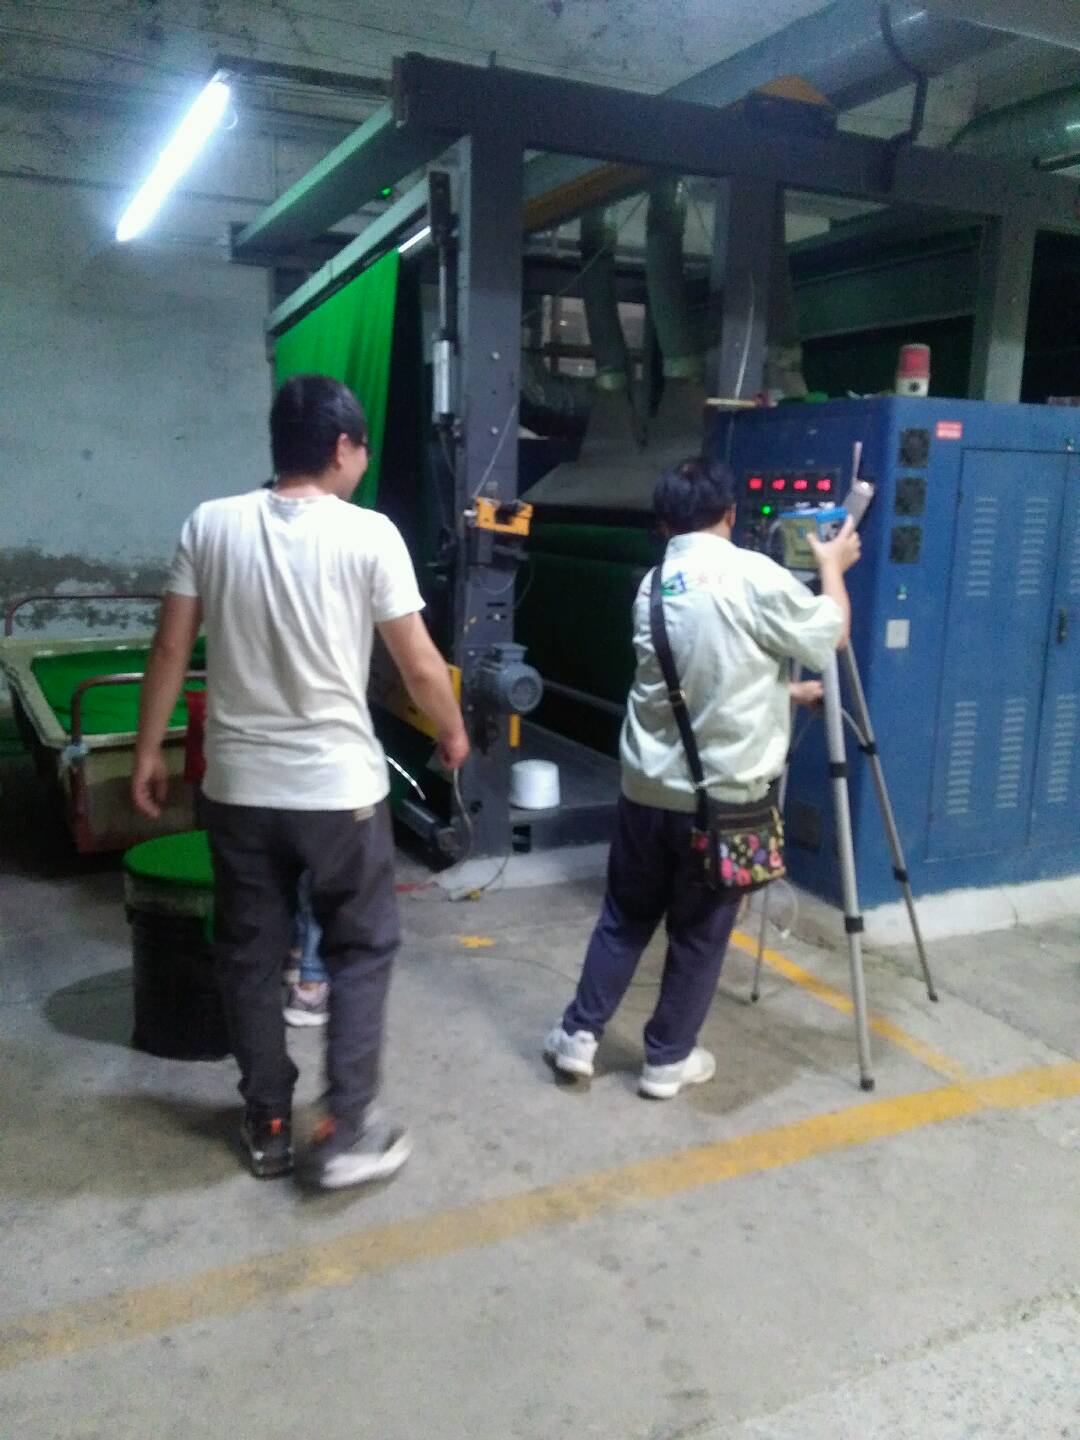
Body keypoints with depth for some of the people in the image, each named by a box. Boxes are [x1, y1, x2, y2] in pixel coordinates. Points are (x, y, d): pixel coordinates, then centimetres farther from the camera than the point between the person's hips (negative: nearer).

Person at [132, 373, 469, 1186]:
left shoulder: (211, 525, 0)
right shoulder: (369, 534, -10)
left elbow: (171, 650, 1)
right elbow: (420, 666, -6)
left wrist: (148, 751, 12)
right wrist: (453, 732, 12)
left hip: (238, 786, 4)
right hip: (339, 786, -3)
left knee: (251, 955, 16)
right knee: (362, 948, 13)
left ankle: (268, 1127, 28)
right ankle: (348, 1131, 16)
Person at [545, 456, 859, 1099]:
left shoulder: (653, 585, 8)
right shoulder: (753, 575, -12)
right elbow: (831, 635, 1)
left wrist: (786, 691, 28)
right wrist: (833, 566, 17)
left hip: (648, 786, 5)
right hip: (723, 795, -5)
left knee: (625, 918, 19)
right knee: (700, 934, 11)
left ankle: (579, 1035, 25)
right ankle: (669, 1059, 23)